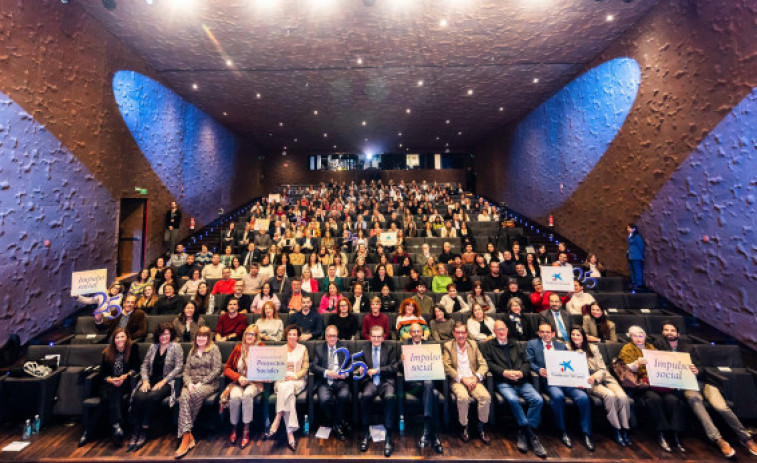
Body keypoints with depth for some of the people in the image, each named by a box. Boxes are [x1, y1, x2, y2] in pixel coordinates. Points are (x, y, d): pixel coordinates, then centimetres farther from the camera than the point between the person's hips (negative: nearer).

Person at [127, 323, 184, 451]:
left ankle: (144, 432, -13)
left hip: (167, 382, -4)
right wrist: (145, 380, -5)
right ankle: (135, 433, -16)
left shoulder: (176, 347, -1)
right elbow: (144, 365, 11)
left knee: (152, 397, -30)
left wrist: (163, 381, -14)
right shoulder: (153, 347, 14)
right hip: (150, 380, 4)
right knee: (138, 397, -25)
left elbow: (178, 367, -8)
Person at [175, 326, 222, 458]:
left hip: (209, 383, -4)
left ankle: (186, 433, -16)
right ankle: (187, 438, -32)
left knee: (196, 394, -34)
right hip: (192, 383, 4)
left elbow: (217, 369, -4)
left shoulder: (214, 349, 4)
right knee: (183, 397, -29)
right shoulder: (192, 351, 21)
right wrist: (189, 383, -6)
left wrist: (201, 383, -11)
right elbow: (186, 371, 14)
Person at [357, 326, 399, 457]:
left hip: (386, 381, -1)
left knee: (390, 397, -33)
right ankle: (366, 433, -13)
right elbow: (360, 366, 14)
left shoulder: (390, 347, 10)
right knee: (365, 396, -32)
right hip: (370, 381, 1)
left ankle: (388, 437, -22)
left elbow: (394, 367, 0)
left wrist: (377, 370, -9)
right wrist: (360, 370, -11)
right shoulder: (364, 348, 15)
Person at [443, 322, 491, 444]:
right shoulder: (448, 346, 3)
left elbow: (483, 365, 6)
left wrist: (476, 377, -12)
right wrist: (462, 379, -15)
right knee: (463, 397, -31)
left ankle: (481, 428, -1)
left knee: (486, 396, -24)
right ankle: (464, 428, -6)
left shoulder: (473, 345, 12)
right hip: (457, 380, -3)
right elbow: (447, 367, -6)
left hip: (473, 380, 3)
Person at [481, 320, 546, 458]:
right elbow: (488, 363, 1)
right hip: (503, 382, -3)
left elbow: (526, 362, 15)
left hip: (522, 381, 3)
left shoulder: (515, 344, 23)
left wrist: (521, 372, -6)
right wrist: (504, 372, -12)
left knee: (538, 400, -22)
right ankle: (532, 436, -14)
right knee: (513, 400, -32)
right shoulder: (488, 345, 13)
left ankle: (523, 434, -11)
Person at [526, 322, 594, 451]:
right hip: (548, 380, -3)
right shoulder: (532, 344, 13)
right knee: (558, 396, -31)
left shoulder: (561, 346, 23)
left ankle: (586, 433, -3)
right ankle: (563, 432, -10)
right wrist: (539, 370, -16)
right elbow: (529, 362, 4)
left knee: (583, 397, -22)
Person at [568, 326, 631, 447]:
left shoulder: (593, 348, 11)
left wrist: (594, 377, -12)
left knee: (623, 397, -24)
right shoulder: (569, 351, 6)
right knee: (610, 395, -29)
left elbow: (602, 369, 6)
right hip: (587, 383, -3)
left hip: (602, 377, 3)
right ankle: (616, 430, -16)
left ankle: (625, 430, -10)